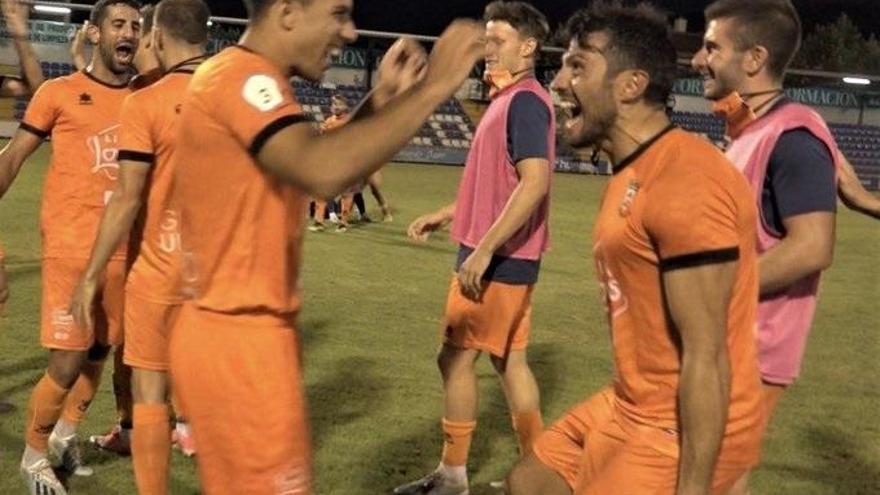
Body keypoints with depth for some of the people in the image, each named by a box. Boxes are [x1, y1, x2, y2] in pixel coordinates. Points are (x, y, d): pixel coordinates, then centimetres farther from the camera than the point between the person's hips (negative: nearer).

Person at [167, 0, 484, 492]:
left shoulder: (240, 77, 13)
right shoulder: (244, 77, -19)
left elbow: (309, 162, 22)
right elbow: (324, 171, -37)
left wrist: (383, 98, 11)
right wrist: (431, 89, -29)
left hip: (237, 330, 10)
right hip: (238, 339, -10)